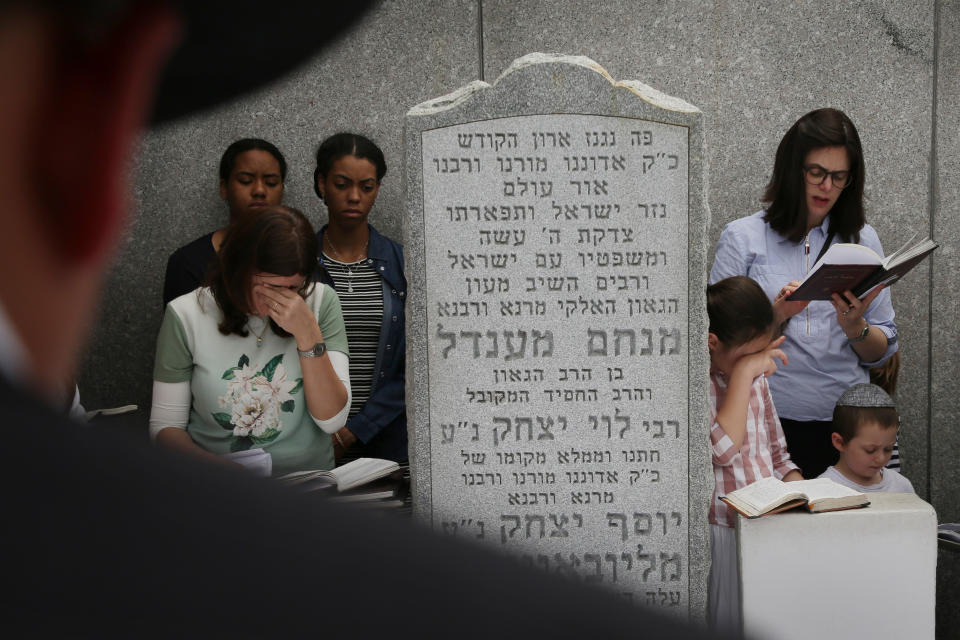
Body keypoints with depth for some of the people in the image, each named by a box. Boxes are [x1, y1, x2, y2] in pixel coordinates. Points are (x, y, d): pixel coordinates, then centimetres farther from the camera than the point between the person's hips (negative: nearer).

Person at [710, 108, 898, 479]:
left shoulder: (861, 240, 12)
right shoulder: (743, 238, 3)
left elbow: (881, 353, 11)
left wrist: (856, 328, -8)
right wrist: (775, 315, -15)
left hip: (847, 421, 2)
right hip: (770, 421, -2)